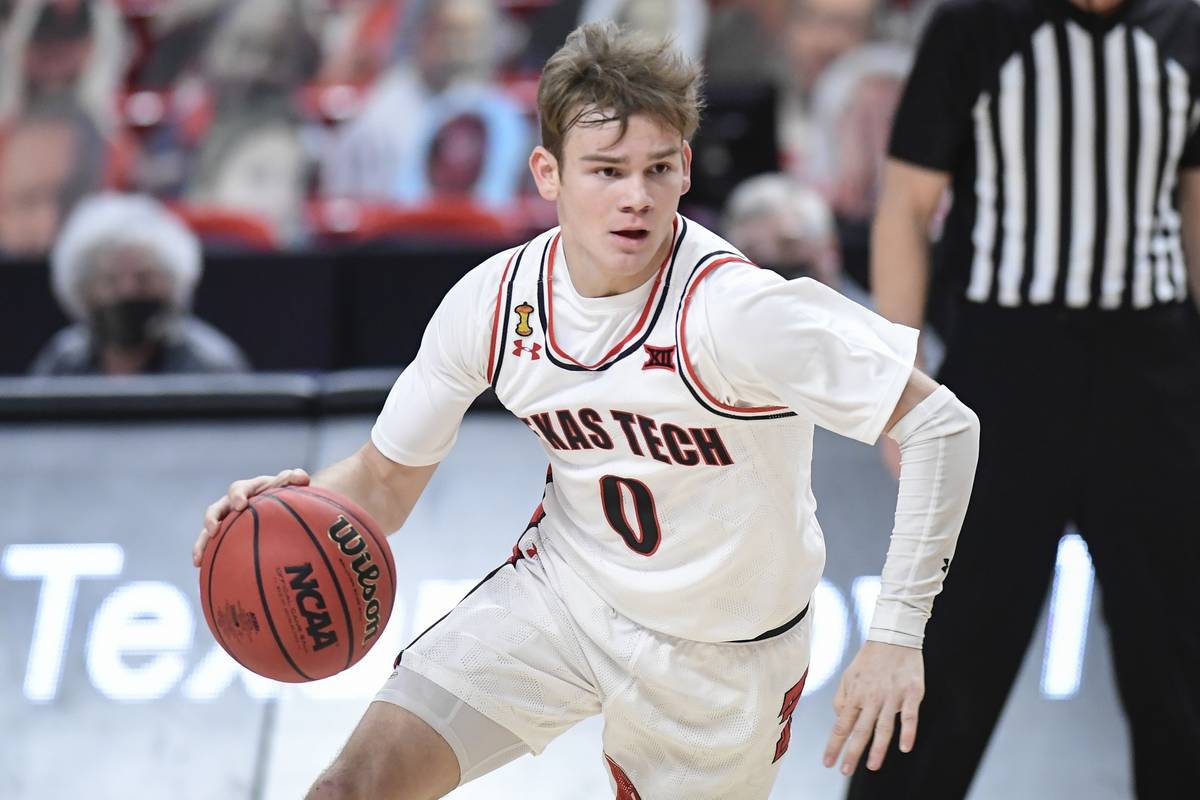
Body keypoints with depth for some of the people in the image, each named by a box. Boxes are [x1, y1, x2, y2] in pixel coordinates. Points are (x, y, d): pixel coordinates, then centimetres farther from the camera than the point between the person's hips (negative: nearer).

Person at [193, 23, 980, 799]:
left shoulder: (736, 312, -30)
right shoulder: (493, 303, -14)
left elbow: (942, 424, -29)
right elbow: (388, 478, 1)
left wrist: (897, 631, -33)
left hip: (721, 652, -3)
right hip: (558, 592, 3)